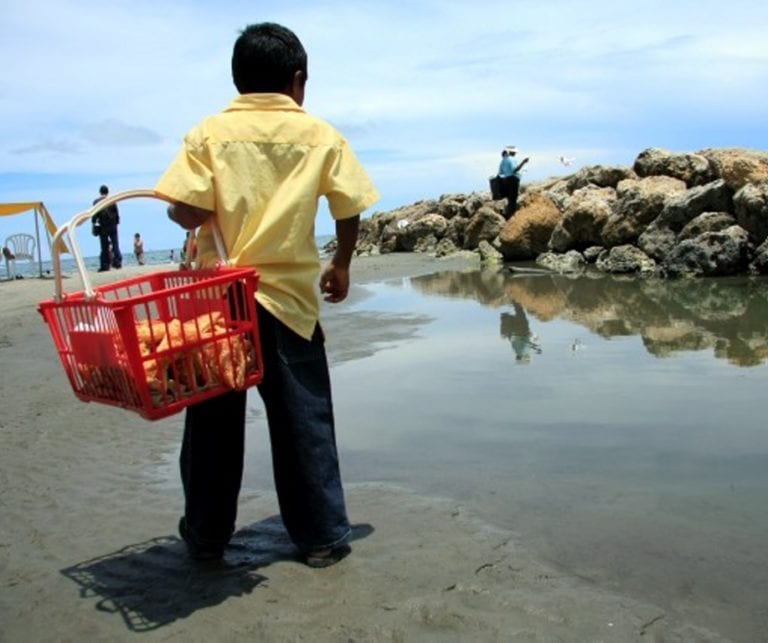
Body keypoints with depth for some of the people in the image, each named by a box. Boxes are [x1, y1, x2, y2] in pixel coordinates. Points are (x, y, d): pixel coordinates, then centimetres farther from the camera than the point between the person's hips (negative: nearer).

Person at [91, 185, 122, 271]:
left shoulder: (96, 202, -3)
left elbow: (94, 215, -5)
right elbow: (117, 214, 2)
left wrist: (94, 223, 1)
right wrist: (117, 222, 11)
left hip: (102, 227, -1)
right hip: (112, 226, 1)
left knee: (104, 247, 3)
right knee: (115, 244, 5)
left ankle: (105, 265, 3)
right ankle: (117, 262, -3)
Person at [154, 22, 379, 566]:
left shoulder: (210, 133, -1)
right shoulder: (320, 135, 1)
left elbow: (187, 211, -11)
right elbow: (350, 211, 0)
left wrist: (214, 218, 12)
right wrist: (342, 265, 17)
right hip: (289, 296, 0)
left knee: (214, 418, 13)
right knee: (304, 421, 10)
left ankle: (207, 535, 26)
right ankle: (322, 537, 19)